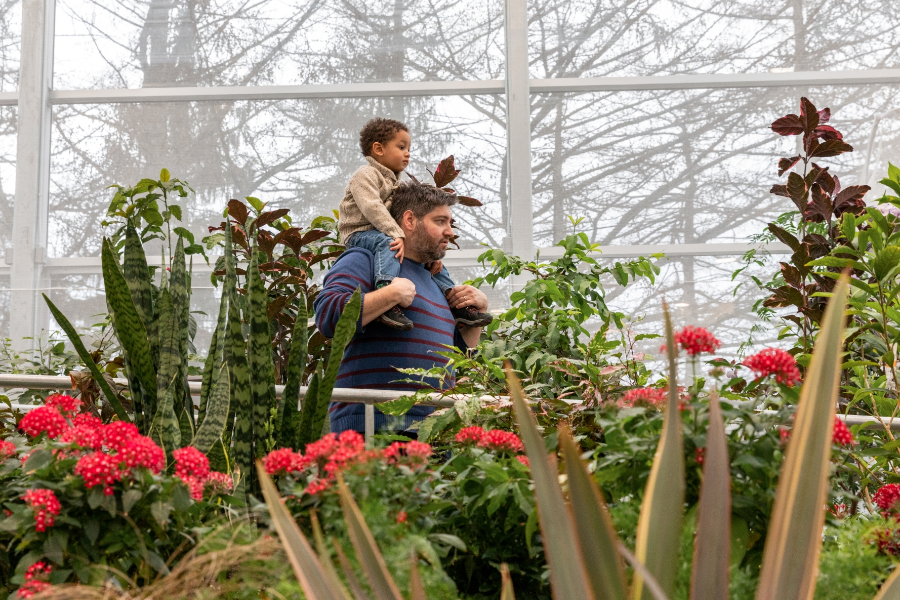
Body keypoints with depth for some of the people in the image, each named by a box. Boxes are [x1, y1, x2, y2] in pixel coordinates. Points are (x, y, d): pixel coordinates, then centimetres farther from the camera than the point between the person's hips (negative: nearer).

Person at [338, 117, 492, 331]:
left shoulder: (396, 182, 21)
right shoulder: (365, 175, -7)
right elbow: (372, 208, -23)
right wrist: (397, 235, -32)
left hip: (386, 235, 9)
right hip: (360, 234, -9)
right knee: (386, 243, -39)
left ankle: (457, 305, 8)